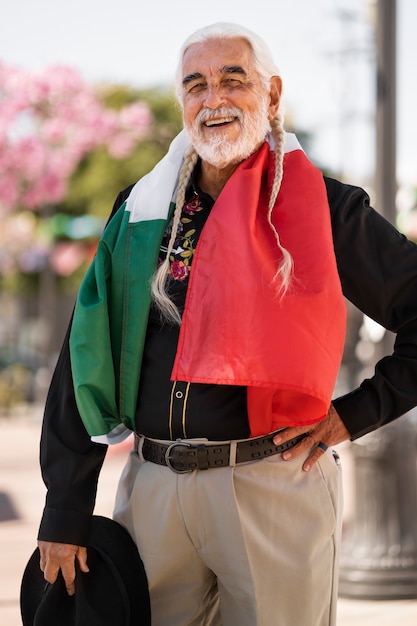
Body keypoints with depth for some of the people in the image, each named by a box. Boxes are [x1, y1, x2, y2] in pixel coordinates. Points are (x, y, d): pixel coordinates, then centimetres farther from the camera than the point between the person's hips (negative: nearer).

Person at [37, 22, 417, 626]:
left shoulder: (324, 208, -1)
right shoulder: (143, 211, 9)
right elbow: (89, 357, 9)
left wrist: (355, 414, -4)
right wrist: (66, 510, 5)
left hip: (274, 482, -3)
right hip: (152, 486, 3)